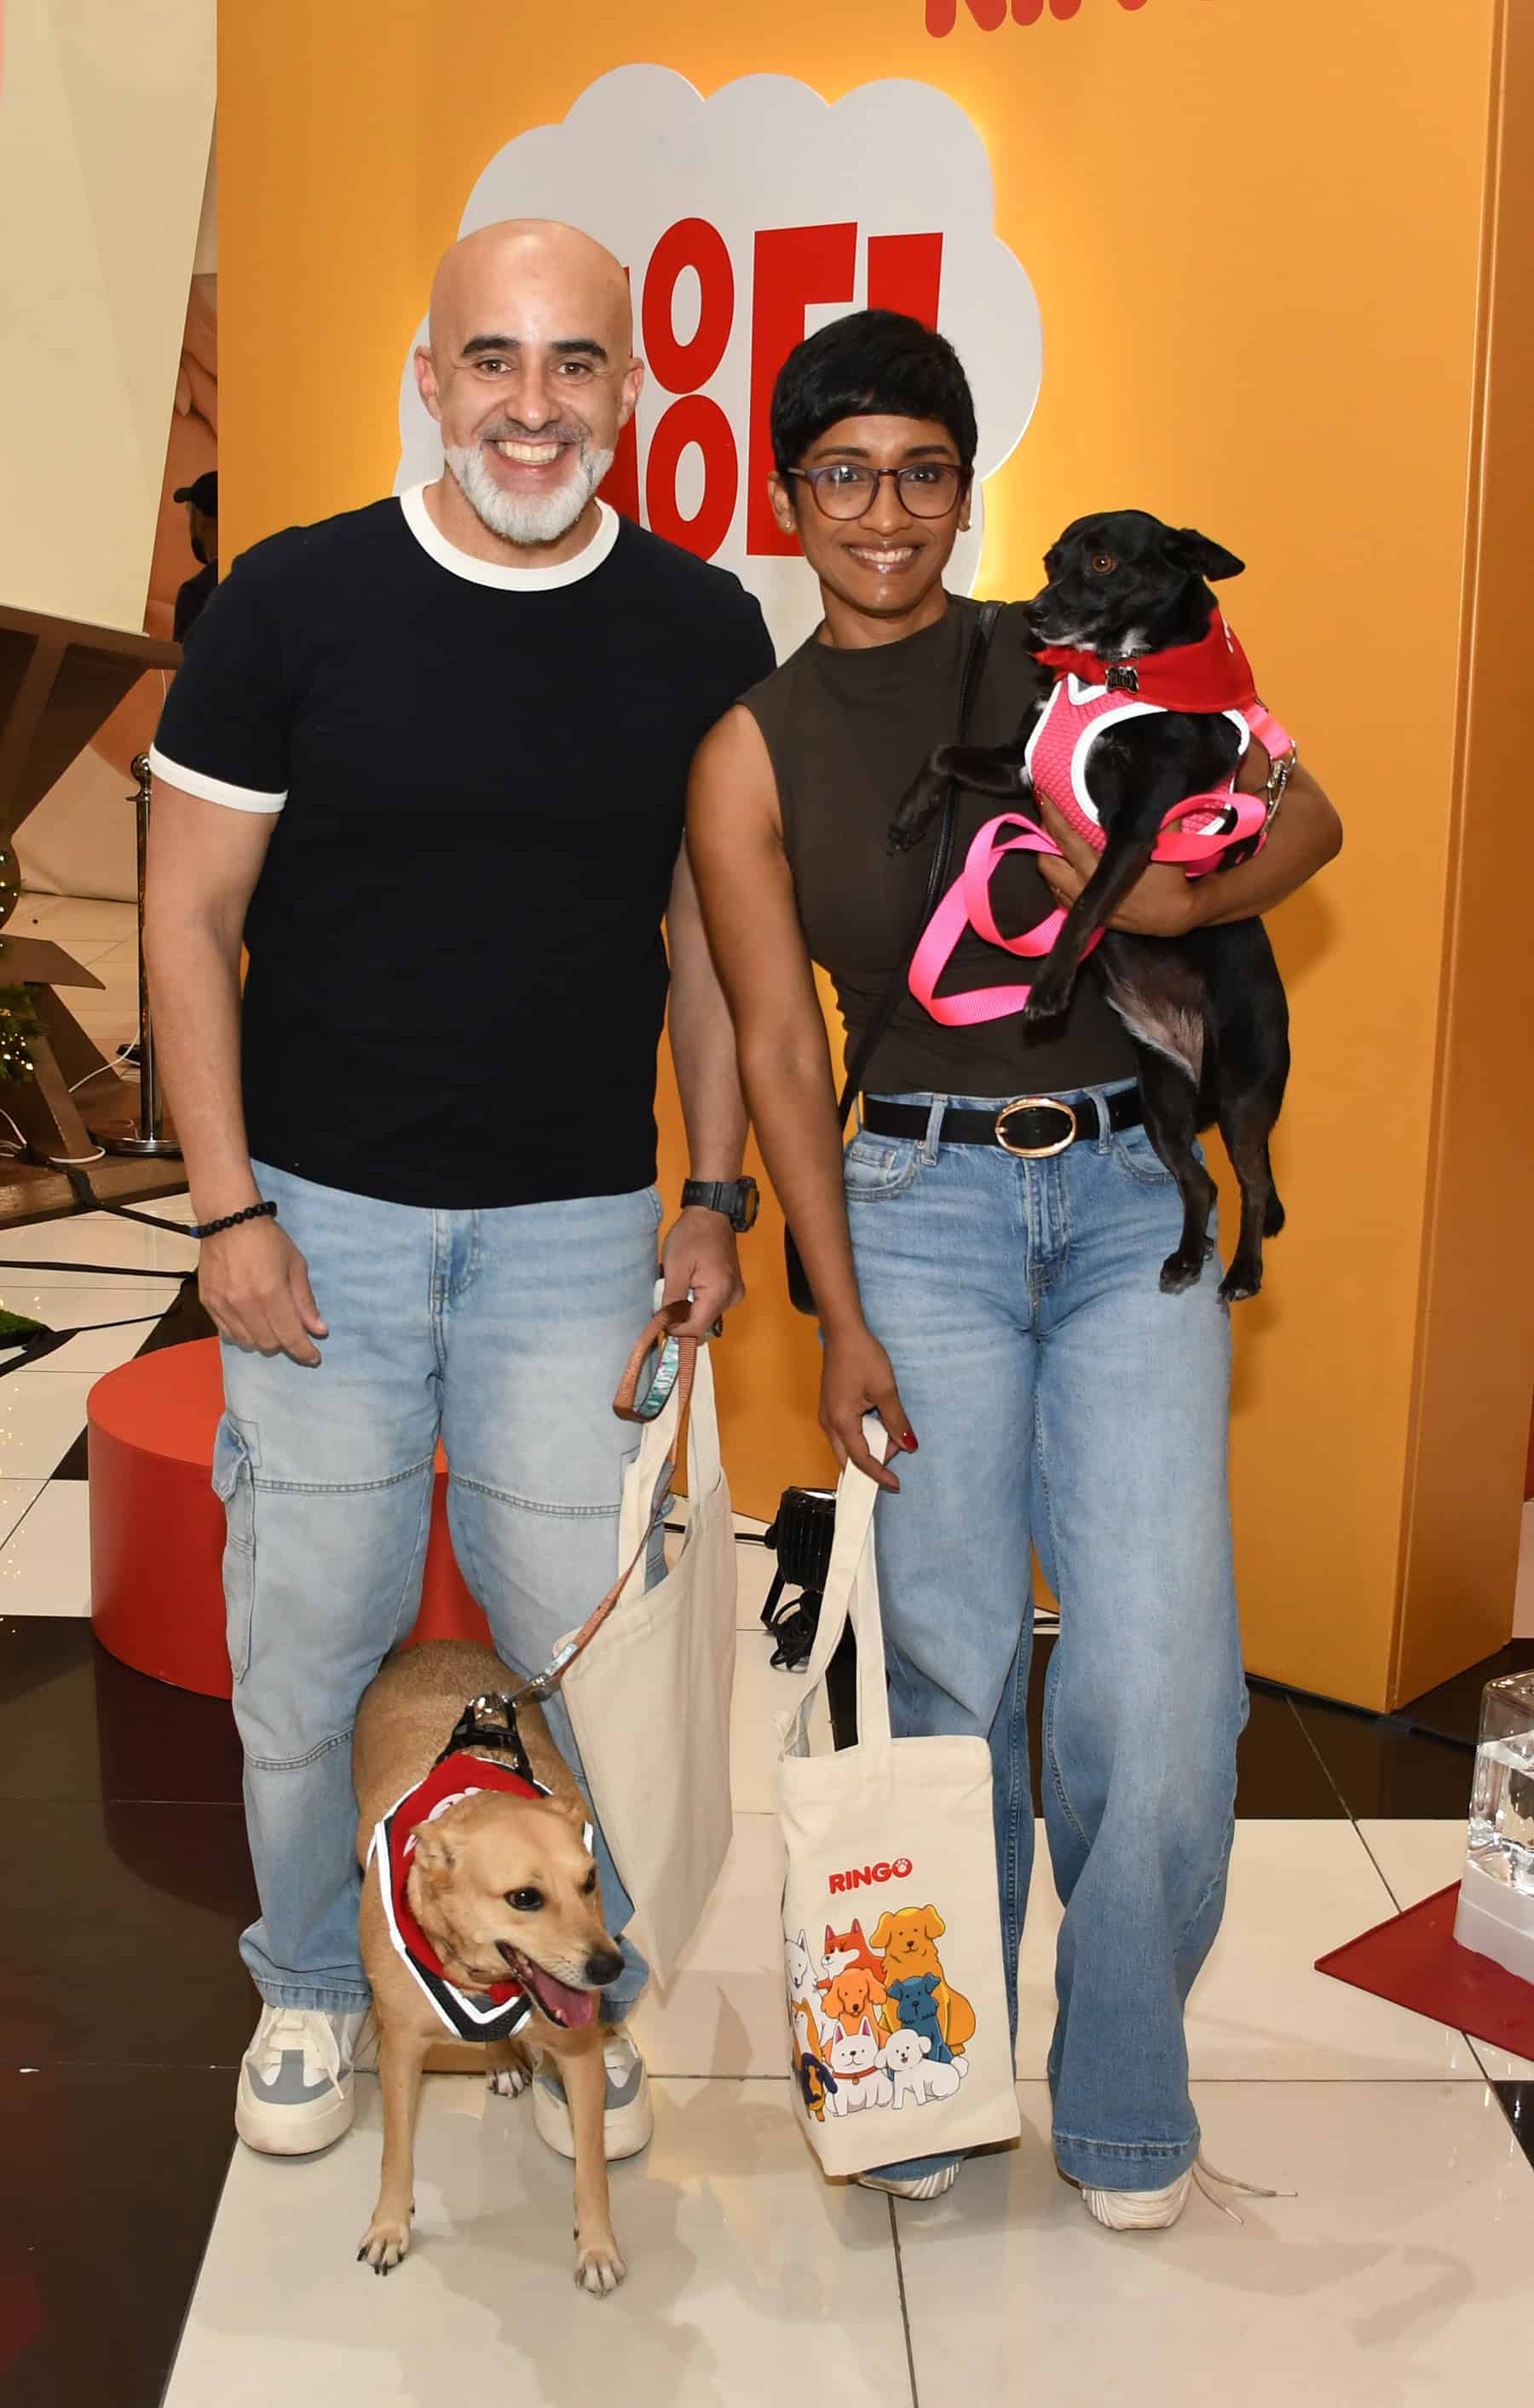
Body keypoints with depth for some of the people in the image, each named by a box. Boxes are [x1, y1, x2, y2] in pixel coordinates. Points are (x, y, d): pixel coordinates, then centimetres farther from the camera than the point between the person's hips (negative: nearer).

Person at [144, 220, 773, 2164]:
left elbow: (712, 929, 9)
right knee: (305, 1637, 9)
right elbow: (189, 915, -2)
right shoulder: (295, 600, -5)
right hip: (322, 1218, -1)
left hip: (576, 1227, 1)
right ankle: (308, 1983, 35)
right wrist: (229, 1208, -7)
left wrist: (716, 1193, 5)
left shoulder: (702, 633, 1)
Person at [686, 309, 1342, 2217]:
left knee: (1155, 1678, -6)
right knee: (952, 1666, 3)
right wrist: (840, 1320, -5)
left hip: (1130, 1195, 1)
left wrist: (1185, 898, -12)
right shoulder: (751, 752, 5)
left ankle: (1123, 2095, 18)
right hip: (919, 1204, 0)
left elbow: (1302, 813, 10)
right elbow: (777, 1046, 1)